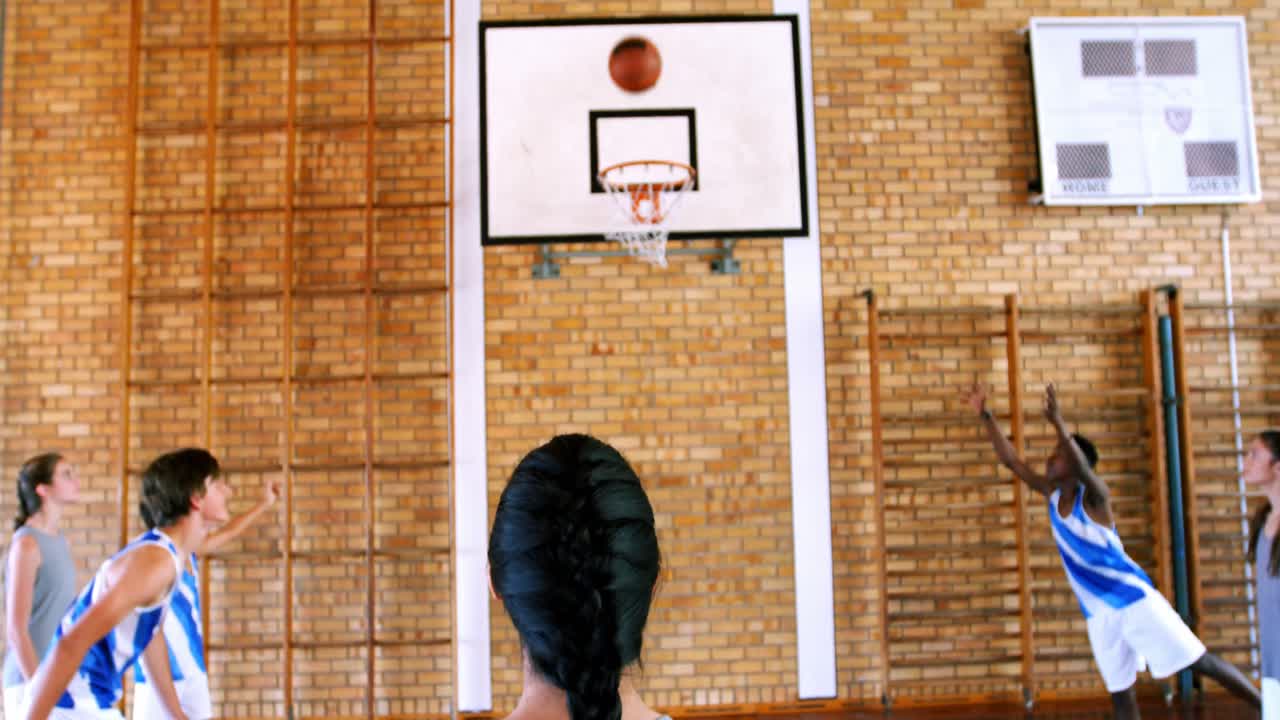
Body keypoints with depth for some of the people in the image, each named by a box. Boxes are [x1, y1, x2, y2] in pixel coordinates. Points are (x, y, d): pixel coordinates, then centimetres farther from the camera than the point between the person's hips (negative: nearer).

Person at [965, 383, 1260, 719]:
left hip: (1133, 598, -7)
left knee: (1199, 661, -3)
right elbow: (1009, 458, 2)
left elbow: (1084, 467, -38)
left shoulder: (1094, 496, -15)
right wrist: (985, 414, -5)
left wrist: (1058, 423, -53)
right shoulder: (1052, 494, 3)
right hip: (1098, 613, 7)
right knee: (1120, 692, 8)